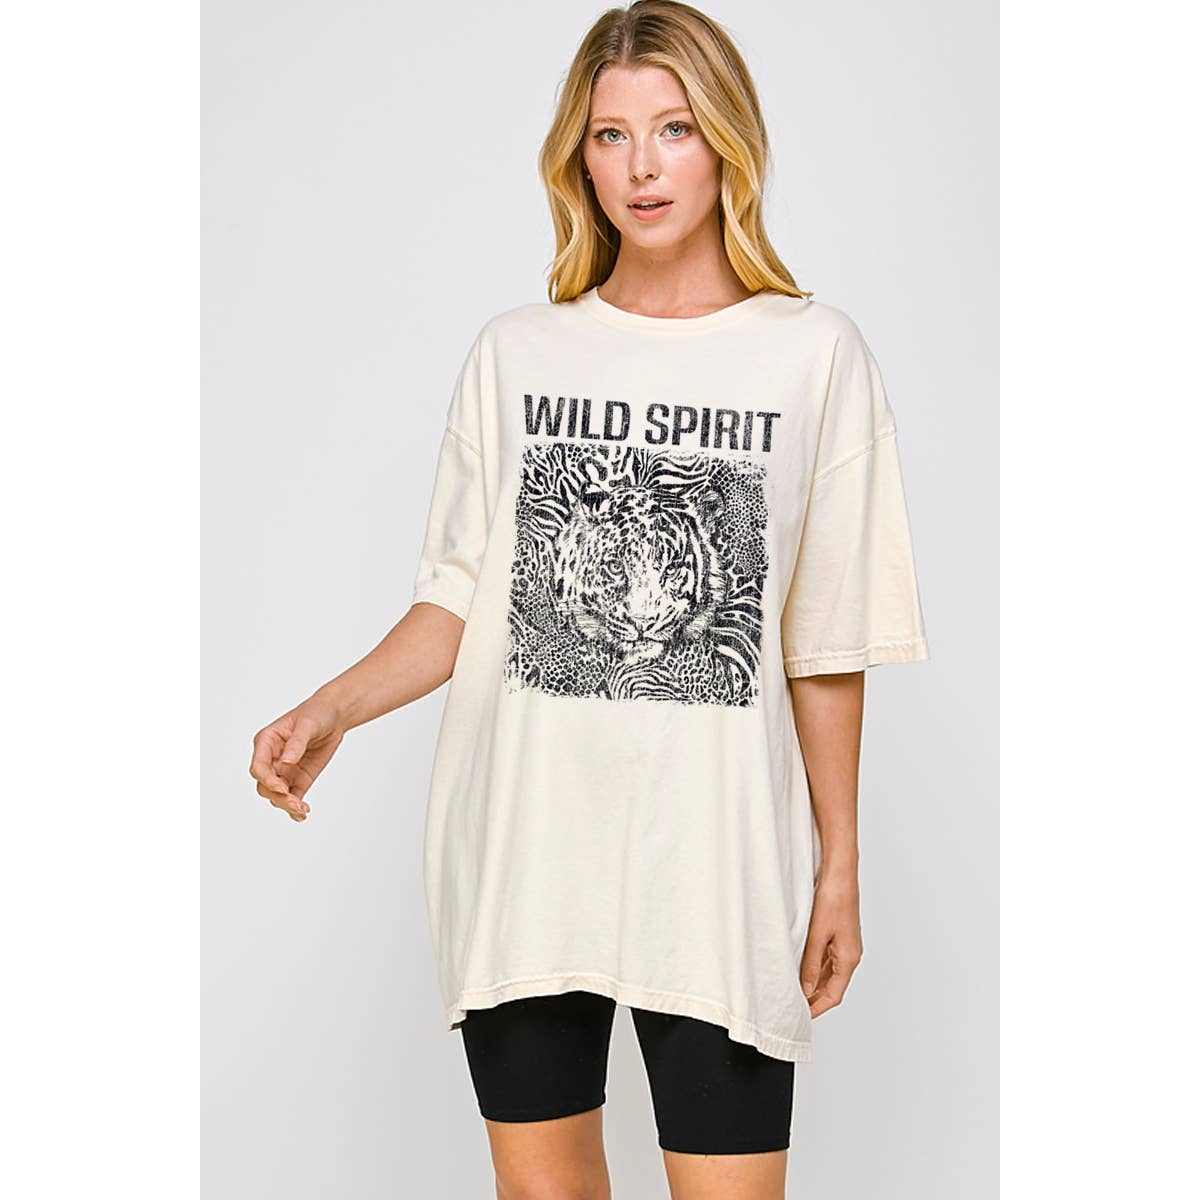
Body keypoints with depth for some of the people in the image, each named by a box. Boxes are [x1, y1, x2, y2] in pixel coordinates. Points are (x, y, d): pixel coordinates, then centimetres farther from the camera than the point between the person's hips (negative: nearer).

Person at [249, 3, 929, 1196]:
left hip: (719, 862, -1)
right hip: (522, 849, 2)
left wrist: (840, 867, 3)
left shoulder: (816, 355, 1)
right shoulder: (515, 354, 6)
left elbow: (825, 644, 2)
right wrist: (332, 709, -11)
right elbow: (460, 602, 6)